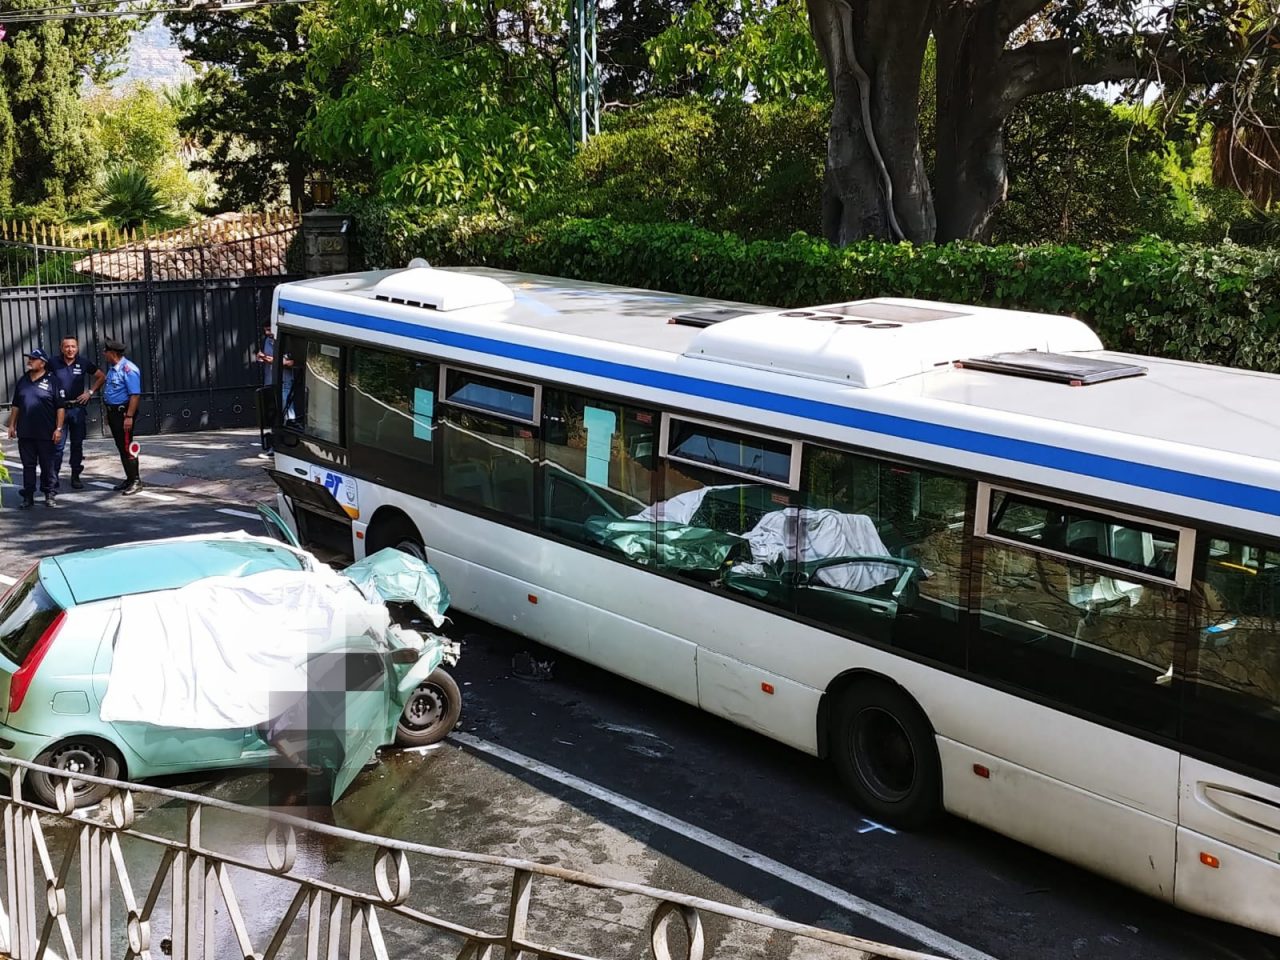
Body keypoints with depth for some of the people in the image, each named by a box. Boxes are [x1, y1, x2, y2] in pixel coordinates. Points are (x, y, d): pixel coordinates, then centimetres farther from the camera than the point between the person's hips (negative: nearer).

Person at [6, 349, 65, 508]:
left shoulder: (51, 381, -4)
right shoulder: (22, 381, 11)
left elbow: (60, 408, -6)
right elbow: (15, 406, 17)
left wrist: (58, 428, -11)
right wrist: (12, 425, 11)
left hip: (45, 434, -4)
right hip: (25, 433, 4)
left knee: (47, 465, 4)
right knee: (28, 465, 7)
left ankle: (50, 494, 13)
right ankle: (28, 496, 12)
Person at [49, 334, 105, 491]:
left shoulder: (83, 363, 1)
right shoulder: (53, 363, -3)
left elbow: (101, 377, 12)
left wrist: (90, 392, 3)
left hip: (78, 407, 2)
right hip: (59, 408, -2)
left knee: (77, 445, 9)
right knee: (58, 445, -6)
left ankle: (76, 476, 18)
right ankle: (55, 478, -4)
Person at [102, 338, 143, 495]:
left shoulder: (128, 369, -18)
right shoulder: (113, 369, 13)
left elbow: (135, 395, -22)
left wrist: (129, 416, -26)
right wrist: (108, 413, 20)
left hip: (123, 412, -10)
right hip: (113, 411, 10)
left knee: (126, 447, -7)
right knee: (120, 447, 13)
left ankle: (135, 481, -1)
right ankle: (129, 479, 21)